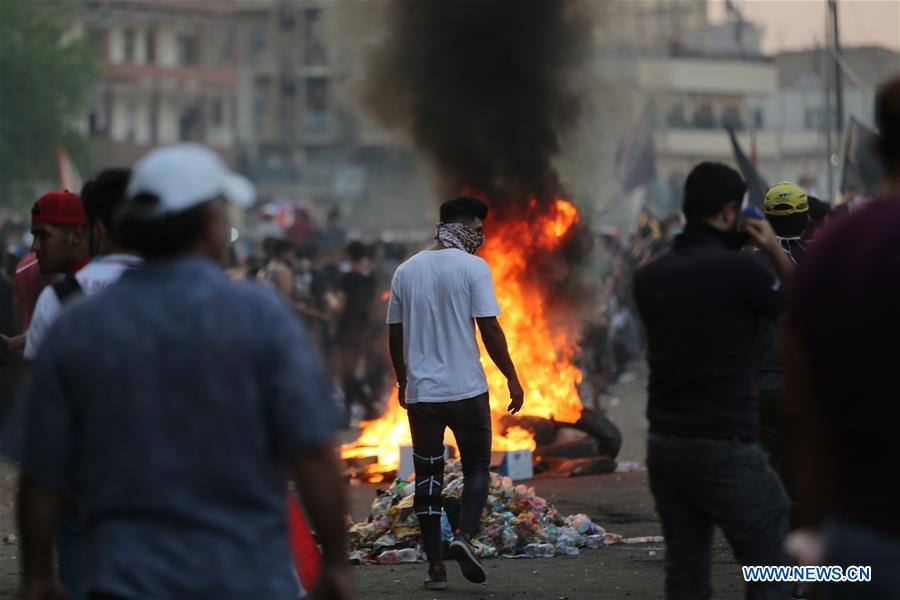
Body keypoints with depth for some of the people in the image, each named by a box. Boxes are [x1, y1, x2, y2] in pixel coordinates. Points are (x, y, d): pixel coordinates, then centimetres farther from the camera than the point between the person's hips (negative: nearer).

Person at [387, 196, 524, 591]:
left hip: (420, 391, 4)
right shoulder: (473, 267, -7)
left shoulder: (405, 271, 8)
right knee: (477, 468, 12)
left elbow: (395, 333, 12)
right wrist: (512, 379, -3)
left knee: (427, 477, 8)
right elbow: (489, 328, -11)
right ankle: (464, 535, -11)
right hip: (466, 389, -3)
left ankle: (436, 567, 5)